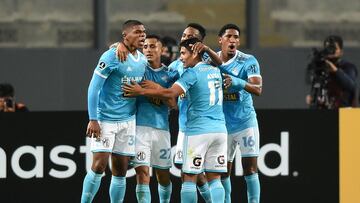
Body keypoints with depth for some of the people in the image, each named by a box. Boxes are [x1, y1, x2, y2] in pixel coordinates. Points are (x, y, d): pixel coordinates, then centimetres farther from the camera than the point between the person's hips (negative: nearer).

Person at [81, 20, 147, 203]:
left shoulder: (143, 60, 8)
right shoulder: (111, 56, -14)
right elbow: (94, 87, -15)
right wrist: (93, 119, -19)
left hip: (128, 120, 7)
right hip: (105, 119, -7)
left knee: (120, 171, 7)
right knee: (99, 165, -14)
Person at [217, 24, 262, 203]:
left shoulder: (248, 61, -9)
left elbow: (258, 89, -21)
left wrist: (239, 82, -41)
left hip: (245, 120, -3)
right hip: (222, 124, 3)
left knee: (250, 168, -7)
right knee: (223, 170, 7)